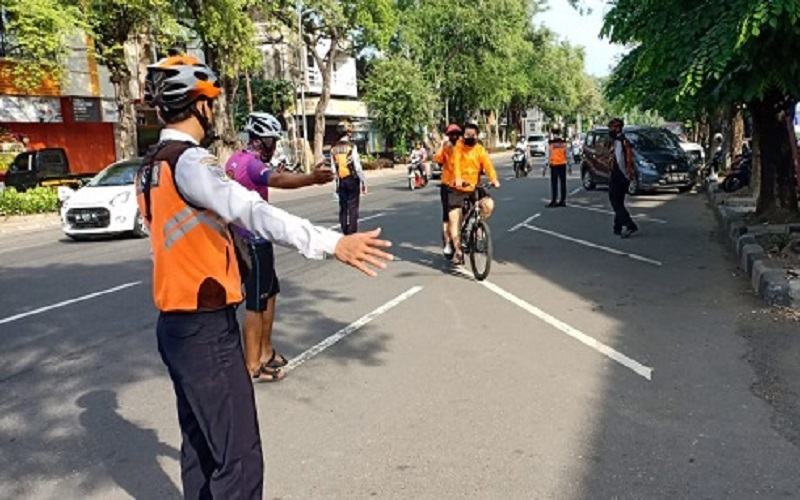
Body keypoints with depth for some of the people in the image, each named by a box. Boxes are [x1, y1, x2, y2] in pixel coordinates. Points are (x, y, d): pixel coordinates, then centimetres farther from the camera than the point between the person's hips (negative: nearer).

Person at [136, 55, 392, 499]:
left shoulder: (152, 166, 12)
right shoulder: (189, 161, -18)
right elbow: (252, 211, -35)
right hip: (206, 330, -10)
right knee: (239, 459, -5)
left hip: (176, 325, 10)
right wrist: (332, 243, -44)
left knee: (200, 446, 20)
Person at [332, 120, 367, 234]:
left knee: (343, 208, 11)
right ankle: (352, 233, -1)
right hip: (352, 180, -5)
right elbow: (358, 167, -13)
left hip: (341, 181, 5)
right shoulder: (351, 146, -12)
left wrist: (336, 184, 12)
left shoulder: (333, 149, 4)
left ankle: (345, 232, 17)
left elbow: (334, 168, 6)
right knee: (353, 208, -1)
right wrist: (363, 182, -6)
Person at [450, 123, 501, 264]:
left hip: (474, 188, 2)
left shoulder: (480, 150, 0)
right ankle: (457, 251, 4)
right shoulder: (458, 147, -6)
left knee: (489, 204, -24)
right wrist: (458, 178, -40)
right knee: (454, 219, -7)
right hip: (458, 188, -1)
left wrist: (494, 179, -32)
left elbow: (488, 164, -13)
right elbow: (456, 163, -22)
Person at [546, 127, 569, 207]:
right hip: (562, 164, 3)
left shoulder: (550, 143, -6)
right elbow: (567, 154, 4)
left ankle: (553, 201, -3)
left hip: (554, 165, -3)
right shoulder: (564, 142, 2)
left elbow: (548, 155, -9)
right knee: (563, 183, 8)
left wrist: (546, 164, -5)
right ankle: (563, 201, 10)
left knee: (554, 183, 0)